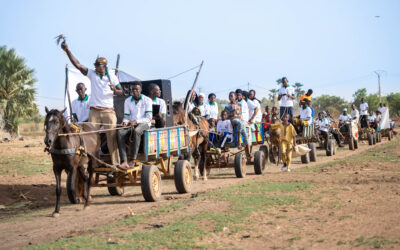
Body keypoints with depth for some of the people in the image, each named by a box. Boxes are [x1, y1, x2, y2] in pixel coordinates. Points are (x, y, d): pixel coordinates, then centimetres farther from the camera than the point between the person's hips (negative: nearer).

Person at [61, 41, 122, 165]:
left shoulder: (112, 77, 5)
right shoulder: (92, 74, 6)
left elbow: (120, 92, 9)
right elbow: (78, 65, -3)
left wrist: (114, 90, -14)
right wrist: (67, 51, -13)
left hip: (109, 112, -1)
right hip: (94, 112, 1)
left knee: (112, 138, -1)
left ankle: (116, 163, 4)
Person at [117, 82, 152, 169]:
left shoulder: (147, 100, 1)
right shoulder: (127, 101, 13)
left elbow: (149, 118, -7)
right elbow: (126, 116, 13)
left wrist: (136, 121, -22)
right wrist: (125, 122, -13)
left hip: (143, 123, -3)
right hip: (131, 125, 3)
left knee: (136, 131, -40)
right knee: (120, 132, -30)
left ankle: (133, 160, -39)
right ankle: (124, 161, -40)